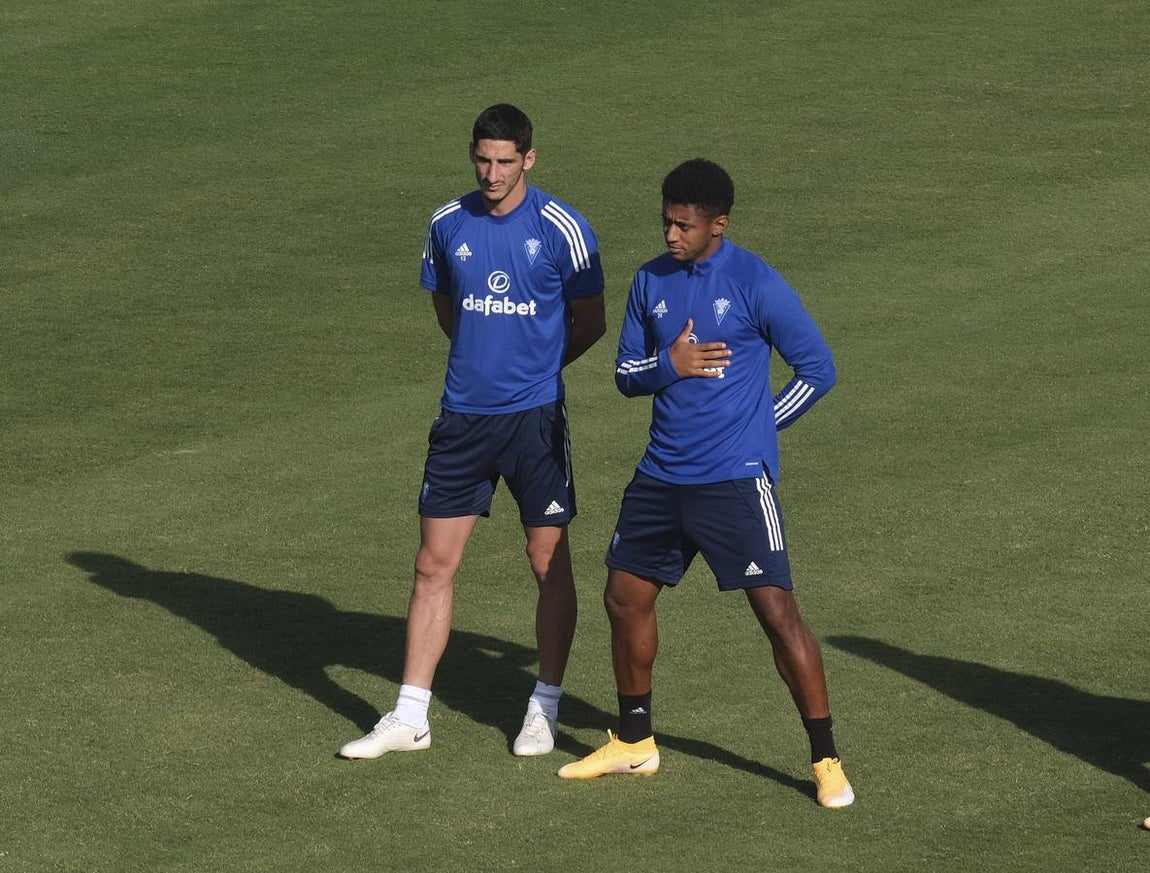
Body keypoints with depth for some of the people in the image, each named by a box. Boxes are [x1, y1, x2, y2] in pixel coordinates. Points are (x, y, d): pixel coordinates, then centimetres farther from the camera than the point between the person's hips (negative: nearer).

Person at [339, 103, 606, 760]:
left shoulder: (562, 228, -8)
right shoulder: (448, 225, 3)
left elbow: (590, 323, 2)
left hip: (536, 416, -3)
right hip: (463, 416, 3)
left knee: (550, 565, 3)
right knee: (434, 566, 3)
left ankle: (545, 708, 17)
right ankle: (410, 718, 8)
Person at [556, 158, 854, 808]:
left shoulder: (755, 283, -9)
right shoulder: (651, 282, 7)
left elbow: (817, 370, -4)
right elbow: (626, 373, 12)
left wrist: (754, 428, -3)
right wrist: (669, 365, -10)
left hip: (736, 480, -6)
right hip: (662, 478, 6)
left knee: (777, 609, -11)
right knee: (625, 598, 12)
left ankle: (826, 761, -3)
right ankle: (635, 742, 31)